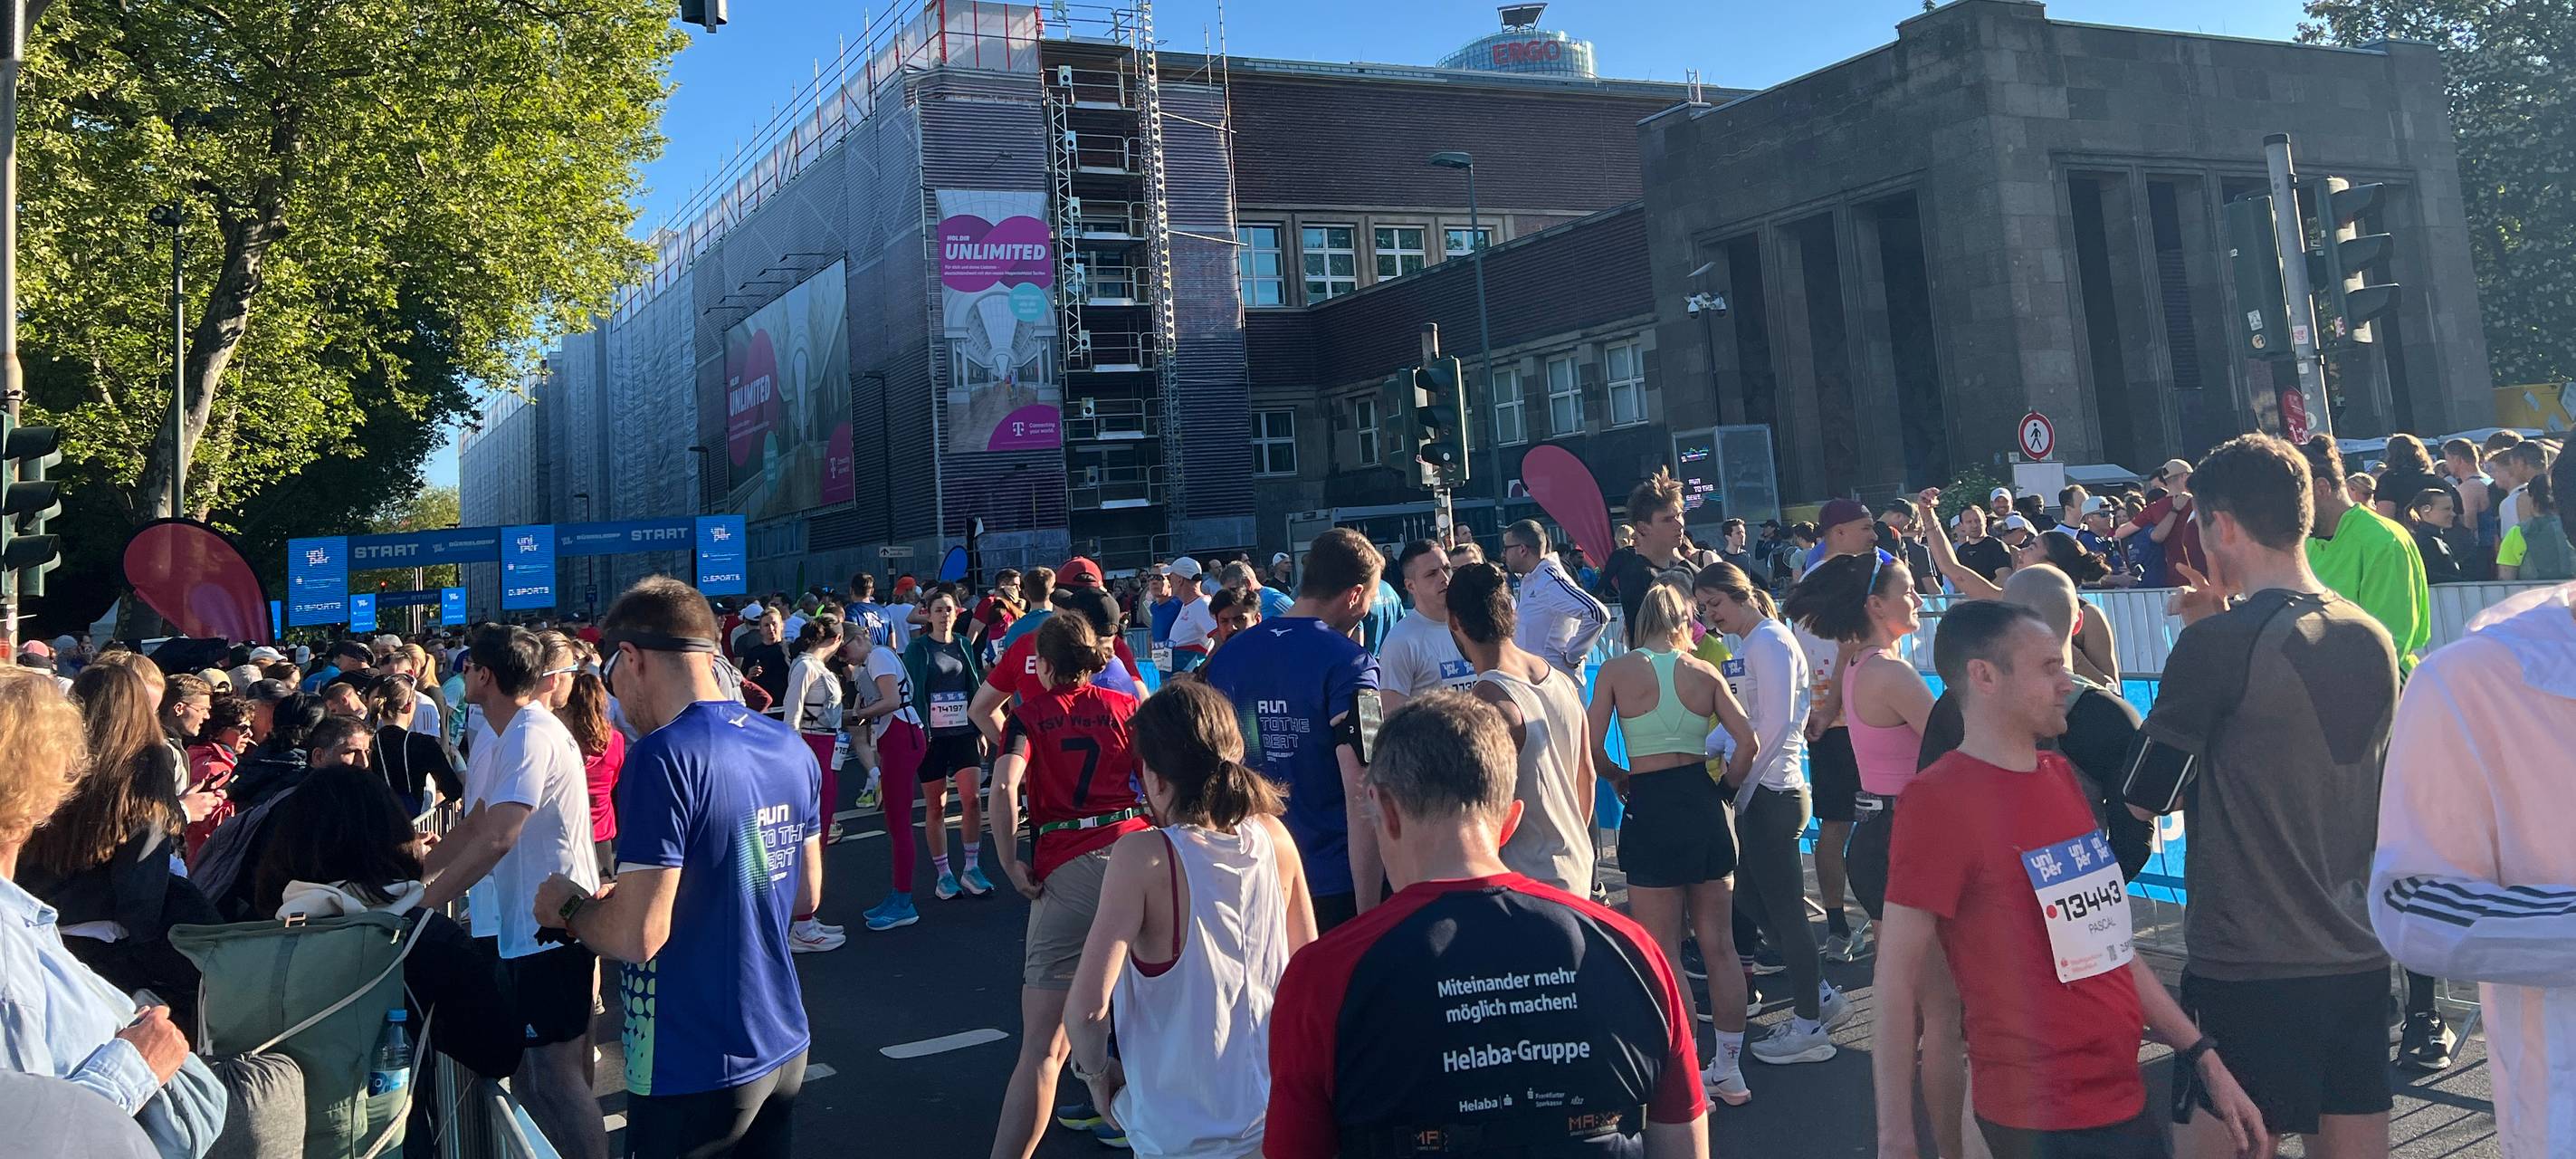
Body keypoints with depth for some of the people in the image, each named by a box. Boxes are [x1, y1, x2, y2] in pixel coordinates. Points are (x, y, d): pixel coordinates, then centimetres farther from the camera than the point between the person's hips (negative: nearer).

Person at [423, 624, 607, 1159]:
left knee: (551, 1075, -5)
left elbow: (496, 839, -29)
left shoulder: (533, 737, -20)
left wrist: (422, 903, -25)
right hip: (517, 925, 10)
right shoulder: (495, 740, 12)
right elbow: (472, 827, 19)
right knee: (530, 1069, 18)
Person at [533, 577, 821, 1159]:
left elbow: (637, 936, -24)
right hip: (784, 1047, 7)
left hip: (697, 1069, -7)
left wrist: (569, 908, -2)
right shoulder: (791, 746, 3)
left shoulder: (663, 757, -21)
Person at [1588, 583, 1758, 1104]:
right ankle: (1729, 1070, 23)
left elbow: (1593, 750, -7)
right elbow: (1747, 741, -1)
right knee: (1719, 945, 14)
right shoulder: (1704, 672, 5)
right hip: (1703, 804, 4)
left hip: (1651, 807, -4)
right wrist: (1721, 790, 13)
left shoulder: (1617, 671, -3)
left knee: (1662, 955, 4)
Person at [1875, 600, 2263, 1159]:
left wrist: (2205, 1060, 12)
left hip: (2125, 1098, 7)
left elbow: (2106, 942, 15)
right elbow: (1898, 985, -16)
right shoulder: (1940, 798, -16)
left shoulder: (2062, 776, 8)